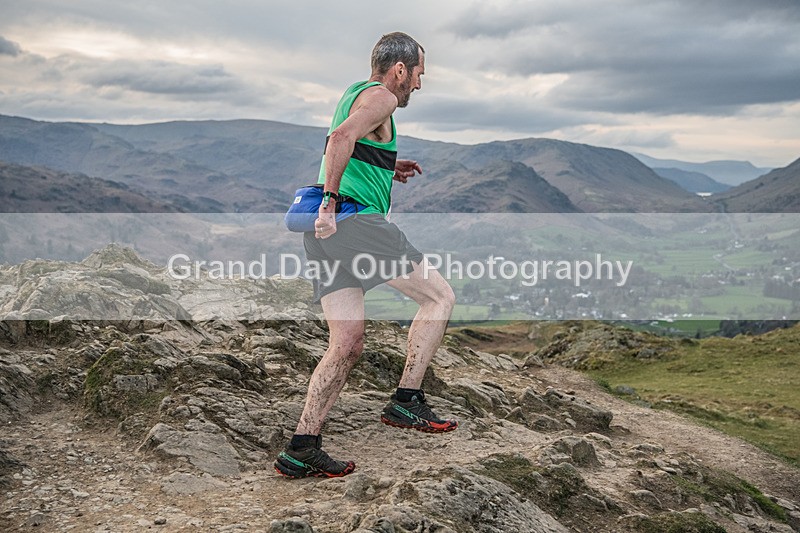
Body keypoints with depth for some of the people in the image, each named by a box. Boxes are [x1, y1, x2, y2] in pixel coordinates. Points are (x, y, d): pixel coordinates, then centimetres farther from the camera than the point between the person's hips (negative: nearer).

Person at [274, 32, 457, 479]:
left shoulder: (356, 94, 28)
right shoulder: (381, 97, -2)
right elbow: (342, 137, -21)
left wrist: (388, 170, 29)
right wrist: (332, 200, -21)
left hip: (327, 229, 9)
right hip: (357, 221, -9)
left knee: (348, 343, 7)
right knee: (441, 297, 2)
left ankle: (301, 449, 5)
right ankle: (406, 401, 0)